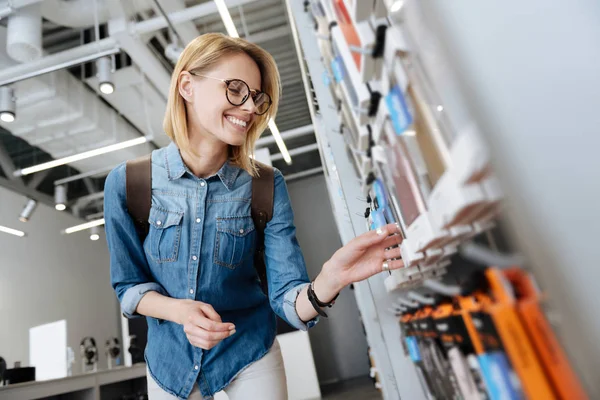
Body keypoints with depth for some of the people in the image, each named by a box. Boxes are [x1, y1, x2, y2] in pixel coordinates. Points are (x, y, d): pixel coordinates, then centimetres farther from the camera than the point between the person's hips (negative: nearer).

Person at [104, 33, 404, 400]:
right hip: (169, 361, 2)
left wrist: (332, 278, -40)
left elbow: (287, 299, -19)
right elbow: (129, 285, -5)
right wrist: (179, 310, -25)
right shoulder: (126, 183, -16)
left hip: (250, 356, -1)